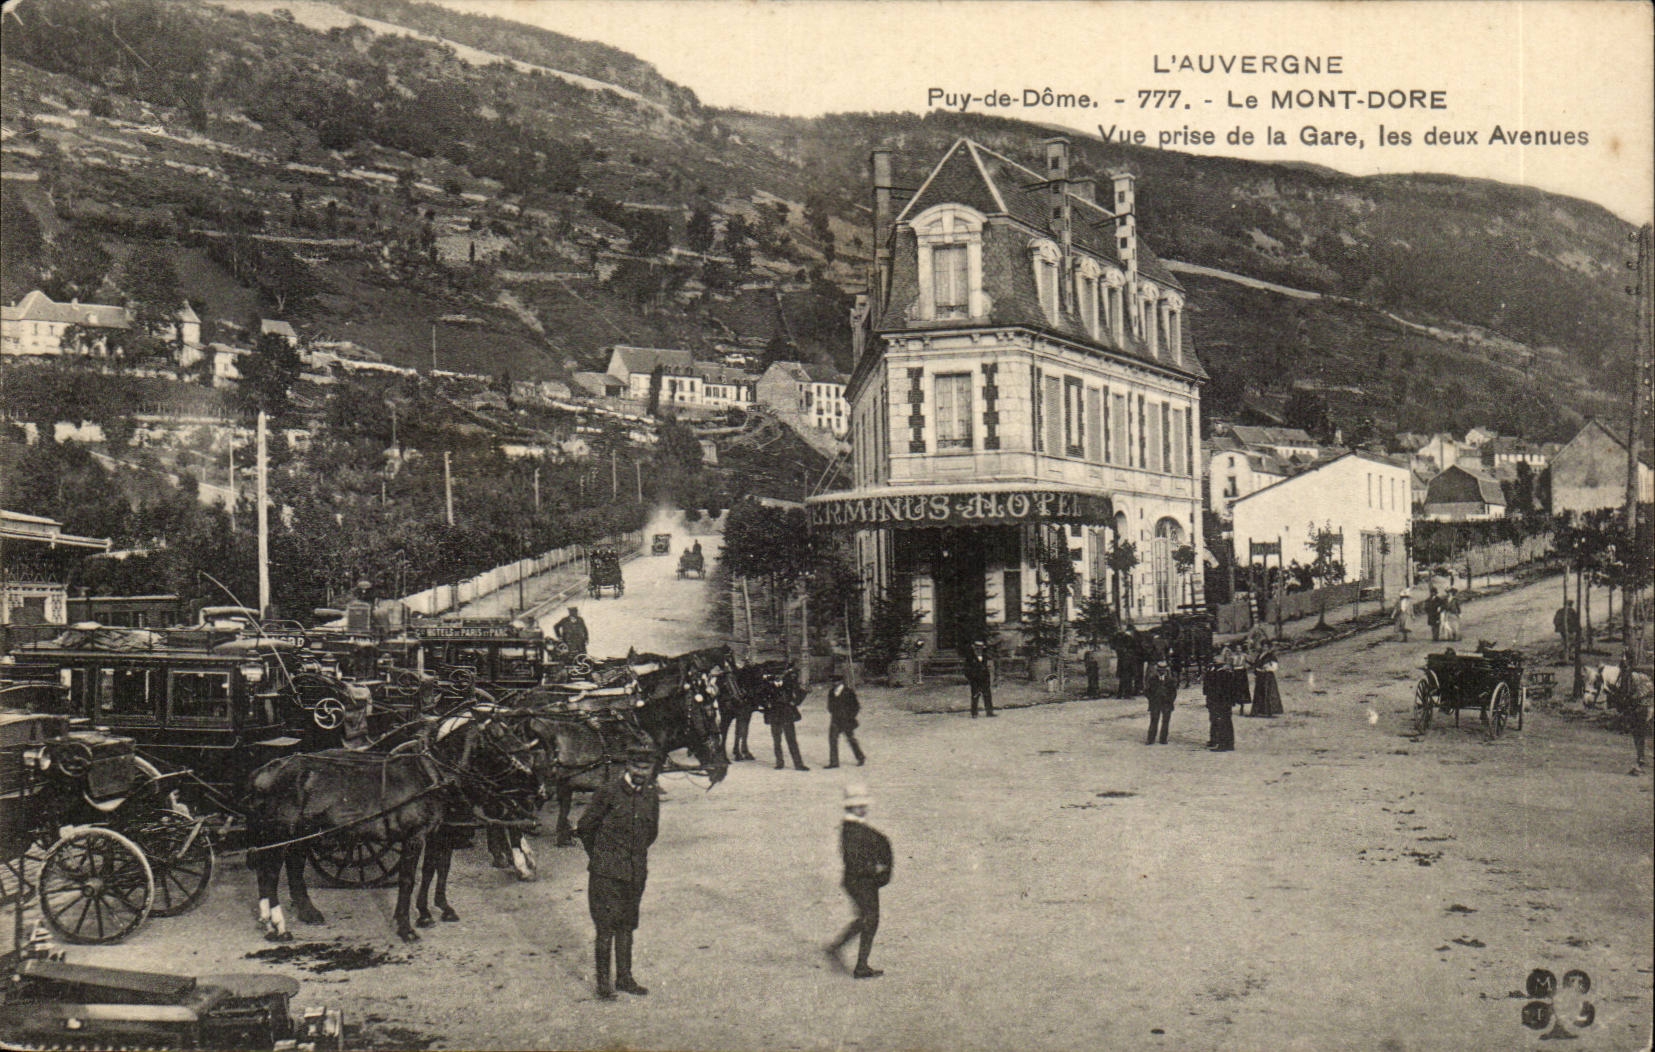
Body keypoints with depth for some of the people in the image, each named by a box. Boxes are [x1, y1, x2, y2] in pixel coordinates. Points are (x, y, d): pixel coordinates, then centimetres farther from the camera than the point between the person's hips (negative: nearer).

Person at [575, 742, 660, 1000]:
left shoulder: (651, 797, 5)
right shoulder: (609, 793, -11)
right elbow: (585, 827, -2)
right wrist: (598, 857, 7)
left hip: (636, 873, 5)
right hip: (606, 873, -5)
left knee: (627, 926, 12)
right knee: (606, 928, -2)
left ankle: (624, 978, 21)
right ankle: (603, 982, 6)